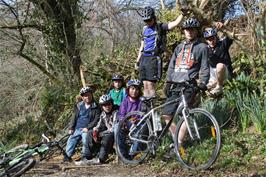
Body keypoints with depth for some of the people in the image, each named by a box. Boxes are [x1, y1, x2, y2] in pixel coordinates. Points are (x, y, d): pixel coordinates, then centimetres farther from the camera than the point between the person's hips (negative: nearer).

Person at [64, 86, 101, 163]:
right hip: (77, 129, 5)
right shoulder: (79, 106, 13)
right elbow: (74, 117, 15)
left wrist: (88, 128, -16)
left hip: (87, 129, -5)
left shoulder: (96, 107, -1)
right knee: (71, 140, -2)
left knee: (85, 137, -30)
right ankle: (67, 156, 13)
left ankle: (86, 156, -14)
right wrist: (71, 128, 5)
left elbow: (96, 120, -7)